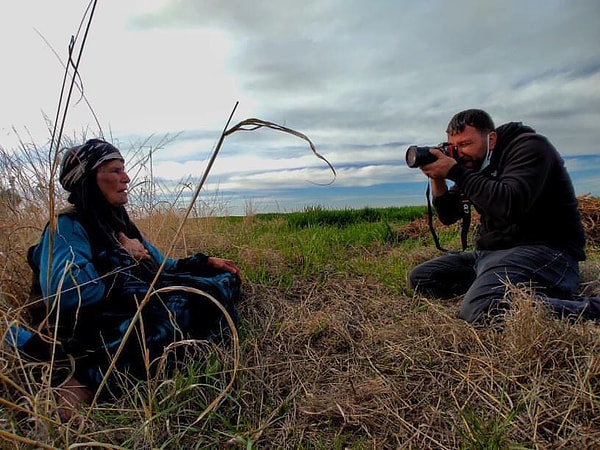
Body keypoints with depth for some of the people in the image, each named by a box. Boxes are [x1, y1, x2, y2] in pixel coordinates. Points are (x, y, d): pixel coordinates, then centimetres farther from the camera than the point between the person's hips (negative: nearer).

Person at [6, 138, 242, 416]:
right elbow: (63, 293, -28)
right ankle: (88, 381, -26)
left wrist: (207, 262, 9)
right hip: (93, 323, -9)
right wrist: (123, 255, -14)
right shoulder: (68, 226, -10)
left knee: (224, 281, 5)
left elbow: (160, 266, 22)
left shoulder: (118, 221, 15)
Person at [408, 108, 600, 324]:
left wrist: (454, 172, -23)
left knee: (479, 309, -36)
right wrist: (437, 179, -4)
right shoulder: (475, 164, 13)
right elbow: (448, 216, 14)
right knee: (418, 278, 2)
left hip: (544, 250, -8)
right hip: (490, 253, 9)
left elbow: (510, 205, -28)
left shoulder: (529, 146, -9)